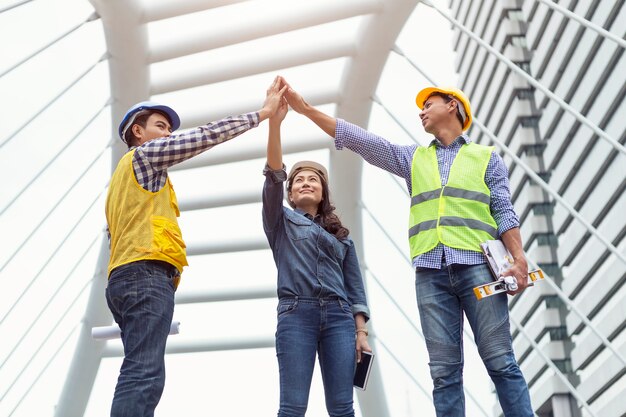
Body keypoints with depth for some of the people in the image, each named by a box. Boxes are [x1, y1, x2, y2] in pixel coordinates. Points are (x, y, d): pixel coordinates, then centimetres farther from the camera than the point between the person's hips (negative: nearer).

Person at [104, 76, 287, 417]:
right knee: (143, 377, -22)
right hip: (146, 274, -10)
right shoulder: (144, 154, 7)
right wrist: (263, 112, 3)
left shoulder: (127, 173, 33)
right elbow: (204, 136, -1)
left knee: (140, 376, 0)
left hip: (127, 278, 10)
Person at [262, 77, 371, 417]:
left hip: (339, 315, 3)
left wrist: (361, 332, 4)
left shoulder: (341, 235, 24)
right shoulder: (281, 222, 16)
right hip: (296, 313, -3)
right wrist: (274, 121, -12)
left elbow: (355, 286, 18)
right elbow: (273, 175, 0)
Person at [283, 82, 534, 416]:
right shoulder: (413, 158, 22)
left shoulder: (486, 156, 15)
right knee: (444, 371, -2)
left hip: (477, 265, -3)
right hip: (430, 272, 3)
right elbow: (360, 140, 16)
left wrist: (519, 258, -8)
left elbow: (504, 212, 8)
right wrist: (306, 109, 11)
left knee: (500, 361, -7)